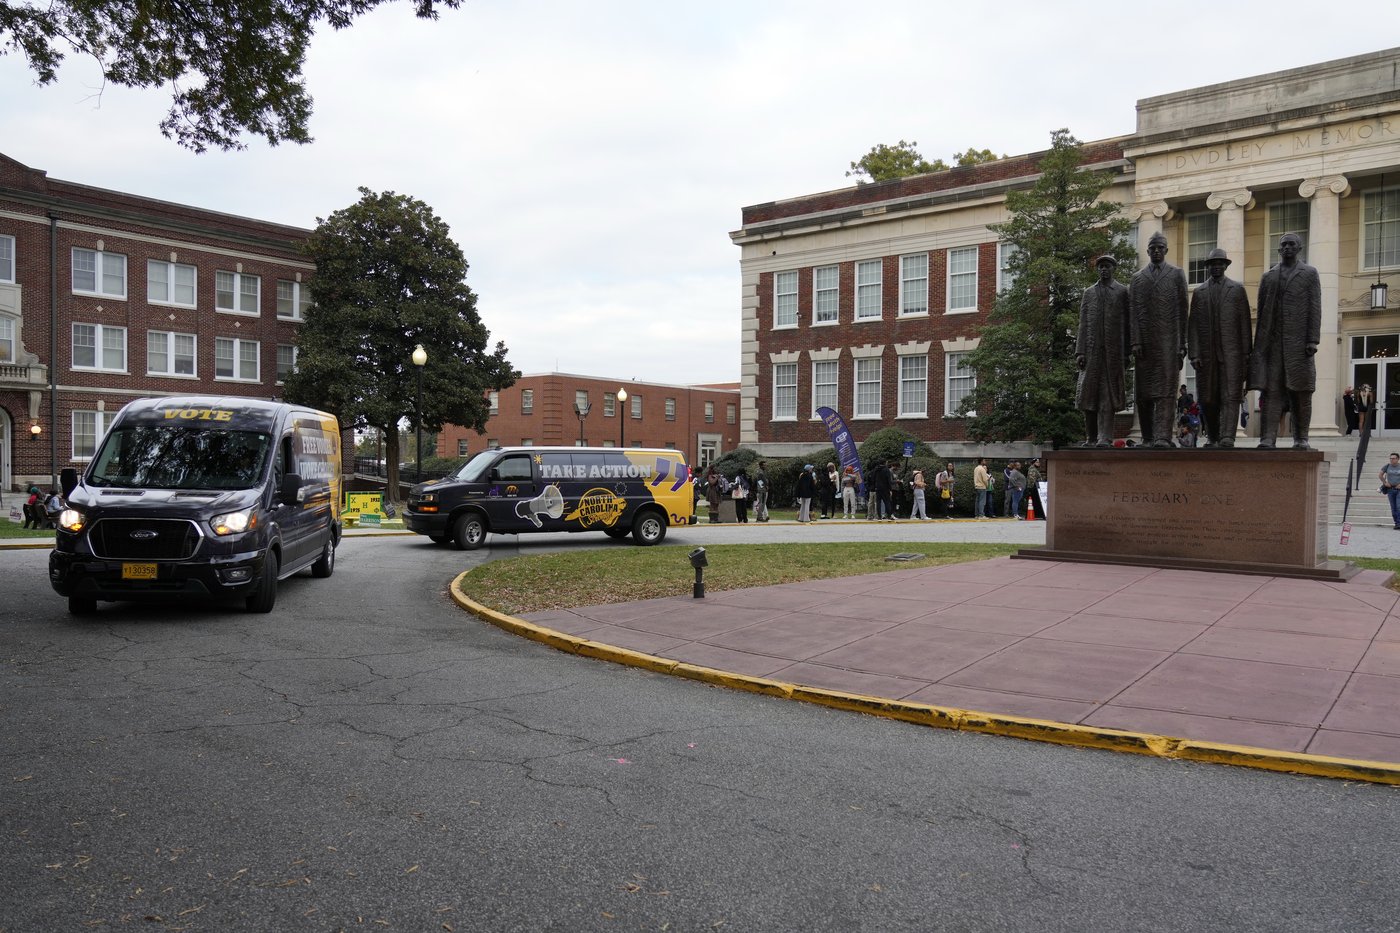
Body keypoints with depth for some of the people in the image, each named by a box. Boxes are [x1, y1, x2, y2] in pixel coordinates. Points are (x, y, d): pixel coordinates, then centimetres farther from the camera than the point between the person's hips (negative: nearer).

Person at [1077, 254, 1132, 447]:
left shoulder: (1122, 292, 9)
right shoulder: (1089, 292, 15)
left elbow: (1126, 324, 5)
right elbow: (1083, 324, 9)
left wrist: (1126, 353, -1)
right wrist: (1079, 351, 0)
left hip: (1113, 351, -2)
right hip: (1092, 350, 2)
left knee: (1107, 394, -4)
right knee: (1089, 393, 1)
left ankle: (1105, 438, -6)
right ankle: (1091, 437, 9)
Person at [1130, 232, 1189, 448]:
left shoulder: (1177, 274, 11)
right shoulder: (1138, 278, 15)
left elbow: (1182, 311, 6)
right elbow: (1133, 312, 7)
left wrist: (1182, 343, 0)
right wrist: (1135, 341, -3)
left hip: (1168, 341, -2)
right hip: (1144, 341, 2)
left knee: (1165, 390, -9)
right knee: (1143, 392, 2)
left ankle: (1162, 437, -14)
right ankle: (1147, 438, 9)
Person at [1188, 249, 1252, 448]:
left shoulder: (1238, 289, 9)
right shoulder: (1199, 293, 13)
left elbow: (1245, 322, 5)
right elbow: (1192, 325, 7)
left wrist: (1247, 351, -2)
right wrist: (1194, 353, -3)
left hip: (1231, 351, -2)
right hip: (1206, 352, 2)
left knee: (1230, 396, -9)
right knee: (1207, 398, 3)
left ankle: (1227, 438, -14)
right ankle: (1212, 437, 16)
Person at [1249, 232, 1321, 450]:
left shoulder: (1310, 274, 10)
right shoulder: (1268, 277, 17)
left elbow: (1315, 309, 2)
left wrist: (1313, 340, -8)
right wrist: (1257, 343, 8)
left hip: (1298, 342, -2)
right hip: (1272, 342, 2)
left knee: (1301, 392, 0)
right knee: (1271, 391, -5)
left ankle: (1301, 439, 6)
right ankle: (1268, 438, -10)